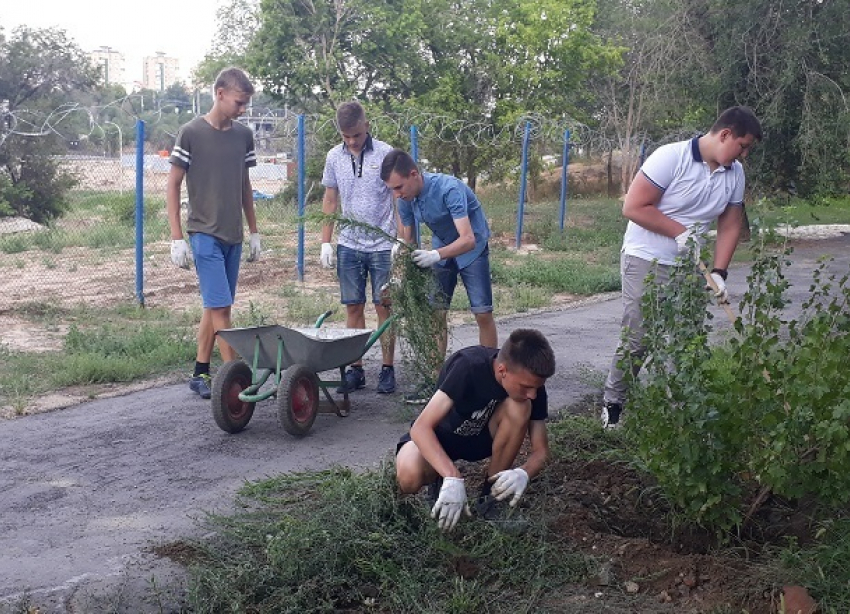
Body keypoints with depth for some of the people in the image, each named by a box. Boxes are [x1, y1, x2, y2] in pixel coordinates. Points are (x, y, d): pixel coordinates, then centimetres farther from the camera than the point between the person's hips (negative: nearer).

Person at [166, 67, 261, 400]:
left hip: (233, 236, 6)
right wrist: (177, 238, -9)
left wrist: (254, 232, 16)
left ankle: (200, 373, 19)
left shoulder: (243, 135, 9)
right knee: (220, 307, -9)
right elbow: (172, 187, -4)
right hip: (204, 234, -6)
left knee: (215, 307, 10)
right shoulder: (191, 133, -7)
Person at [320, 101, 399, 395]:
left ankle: (387, 369, 10)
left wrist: (400, 241, -10)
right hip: (349, 245, 3)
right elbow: (330, 201, 13)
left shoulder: (385, 154, -6)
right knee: (353, 307, 5)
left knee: (384, 306, 1)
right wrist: (326, 242, 8)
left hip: (382, 245, -3)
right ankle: (355, 369, 12)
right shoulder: (334, 158, 5)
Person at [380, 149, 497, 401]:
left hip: (472, 248, -5)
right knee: (436, 313, -1)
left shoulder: (449, 189, -34)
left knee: (483, 314, -5)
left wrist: (436, 255, -56)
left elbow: (468, 239, -41)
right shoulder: (406, 199, -15)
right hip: (441, 250, 5)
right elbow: (407, 241, -3)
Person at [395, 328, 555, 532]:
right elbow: (421, 427, -38)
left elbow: (541, 450, -15)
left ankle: (491, 493, -10)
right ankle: (439, 479, 2)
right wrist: (453, 478, -51)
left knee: (519, 408, -29)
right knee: (409, 477, -36)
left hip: (484, 436, 4)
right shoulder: (469, 367, -34)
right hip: (440, 435, -3)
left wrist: (523, 473, -38)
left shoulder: (531, 383, -20)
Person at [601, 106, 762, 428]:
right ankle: (612, 405, 8)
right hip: (646, 261, -6)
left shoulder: (735, 173, 3)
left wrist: (719, 273, -2)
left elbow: (730, 226, 9)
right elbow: (634, 207, -18)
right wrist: (680, 231, -17)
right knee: (636, 340, -7)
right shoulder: (671, 157, -17)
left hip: (690, 266, 6)